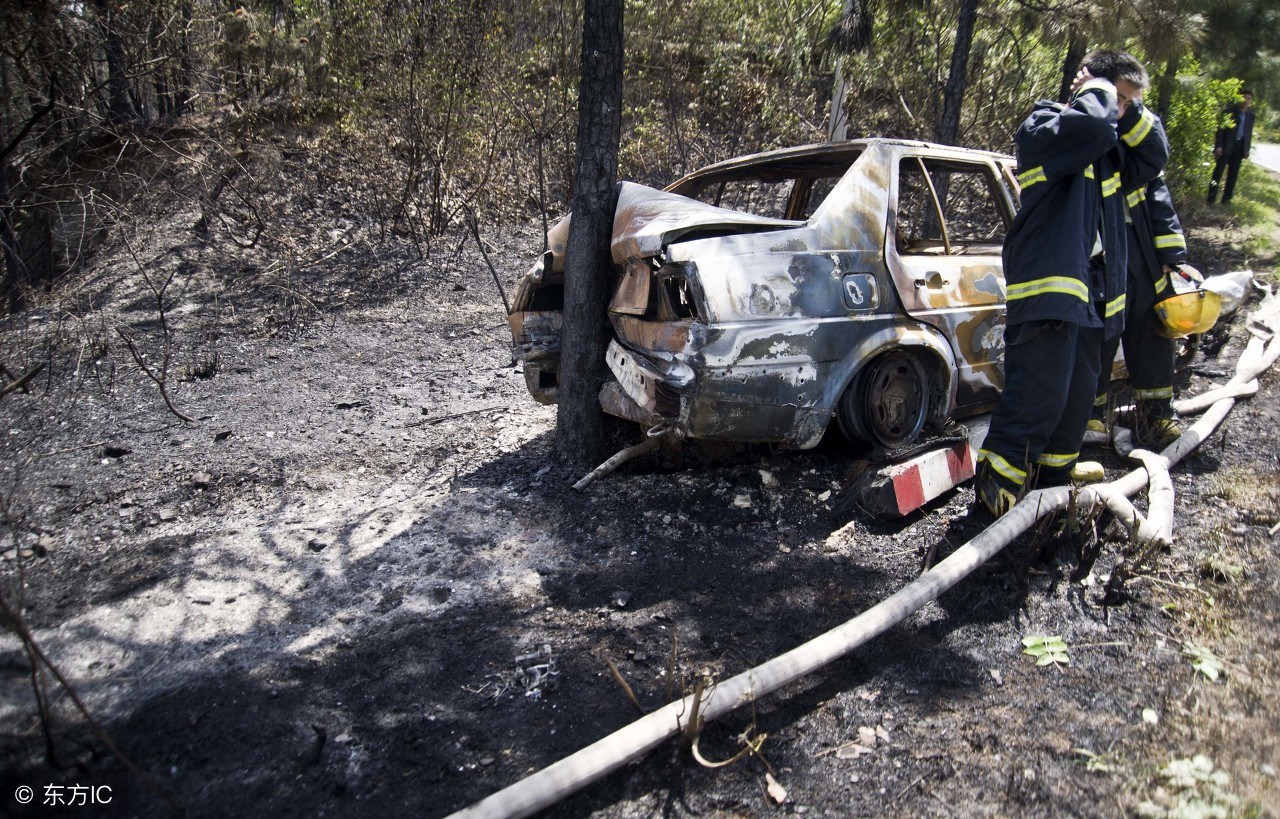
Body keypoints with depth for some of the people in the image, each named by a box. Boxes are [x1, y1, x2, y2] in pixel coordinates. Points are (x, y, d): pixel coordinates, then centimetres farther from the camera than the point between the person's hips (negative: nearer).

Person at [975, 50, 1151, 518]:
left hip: (1089, 294, 9)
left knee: (1077, 398, 13)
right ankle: (995, 487, -1)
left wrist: (1131, 112, 15)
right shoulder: (1044, 128, -7)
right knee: (1037, 398, -12)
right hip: (1046, 290, -9)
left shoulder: (1107, 150, 21)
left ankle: (1049, 487, 25)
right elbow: (1094, 125, -24)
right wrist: (1098, 90, -4)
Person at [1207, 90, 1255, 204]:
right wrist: (1218, 145, -14)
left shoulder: (1250, 115, 9)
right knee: (1218, 172, -4)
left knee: (1233, 174, 5)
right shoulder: (1230, 111, -4)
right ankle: (1211, 198, -2)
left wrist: (1247, 149, 9)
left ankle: (1226, 198, 10)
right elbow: (1221, 129, -7)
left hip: (1239, 147, 4)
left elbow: (1249, 133, 13)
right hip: (1226, 146, -4)